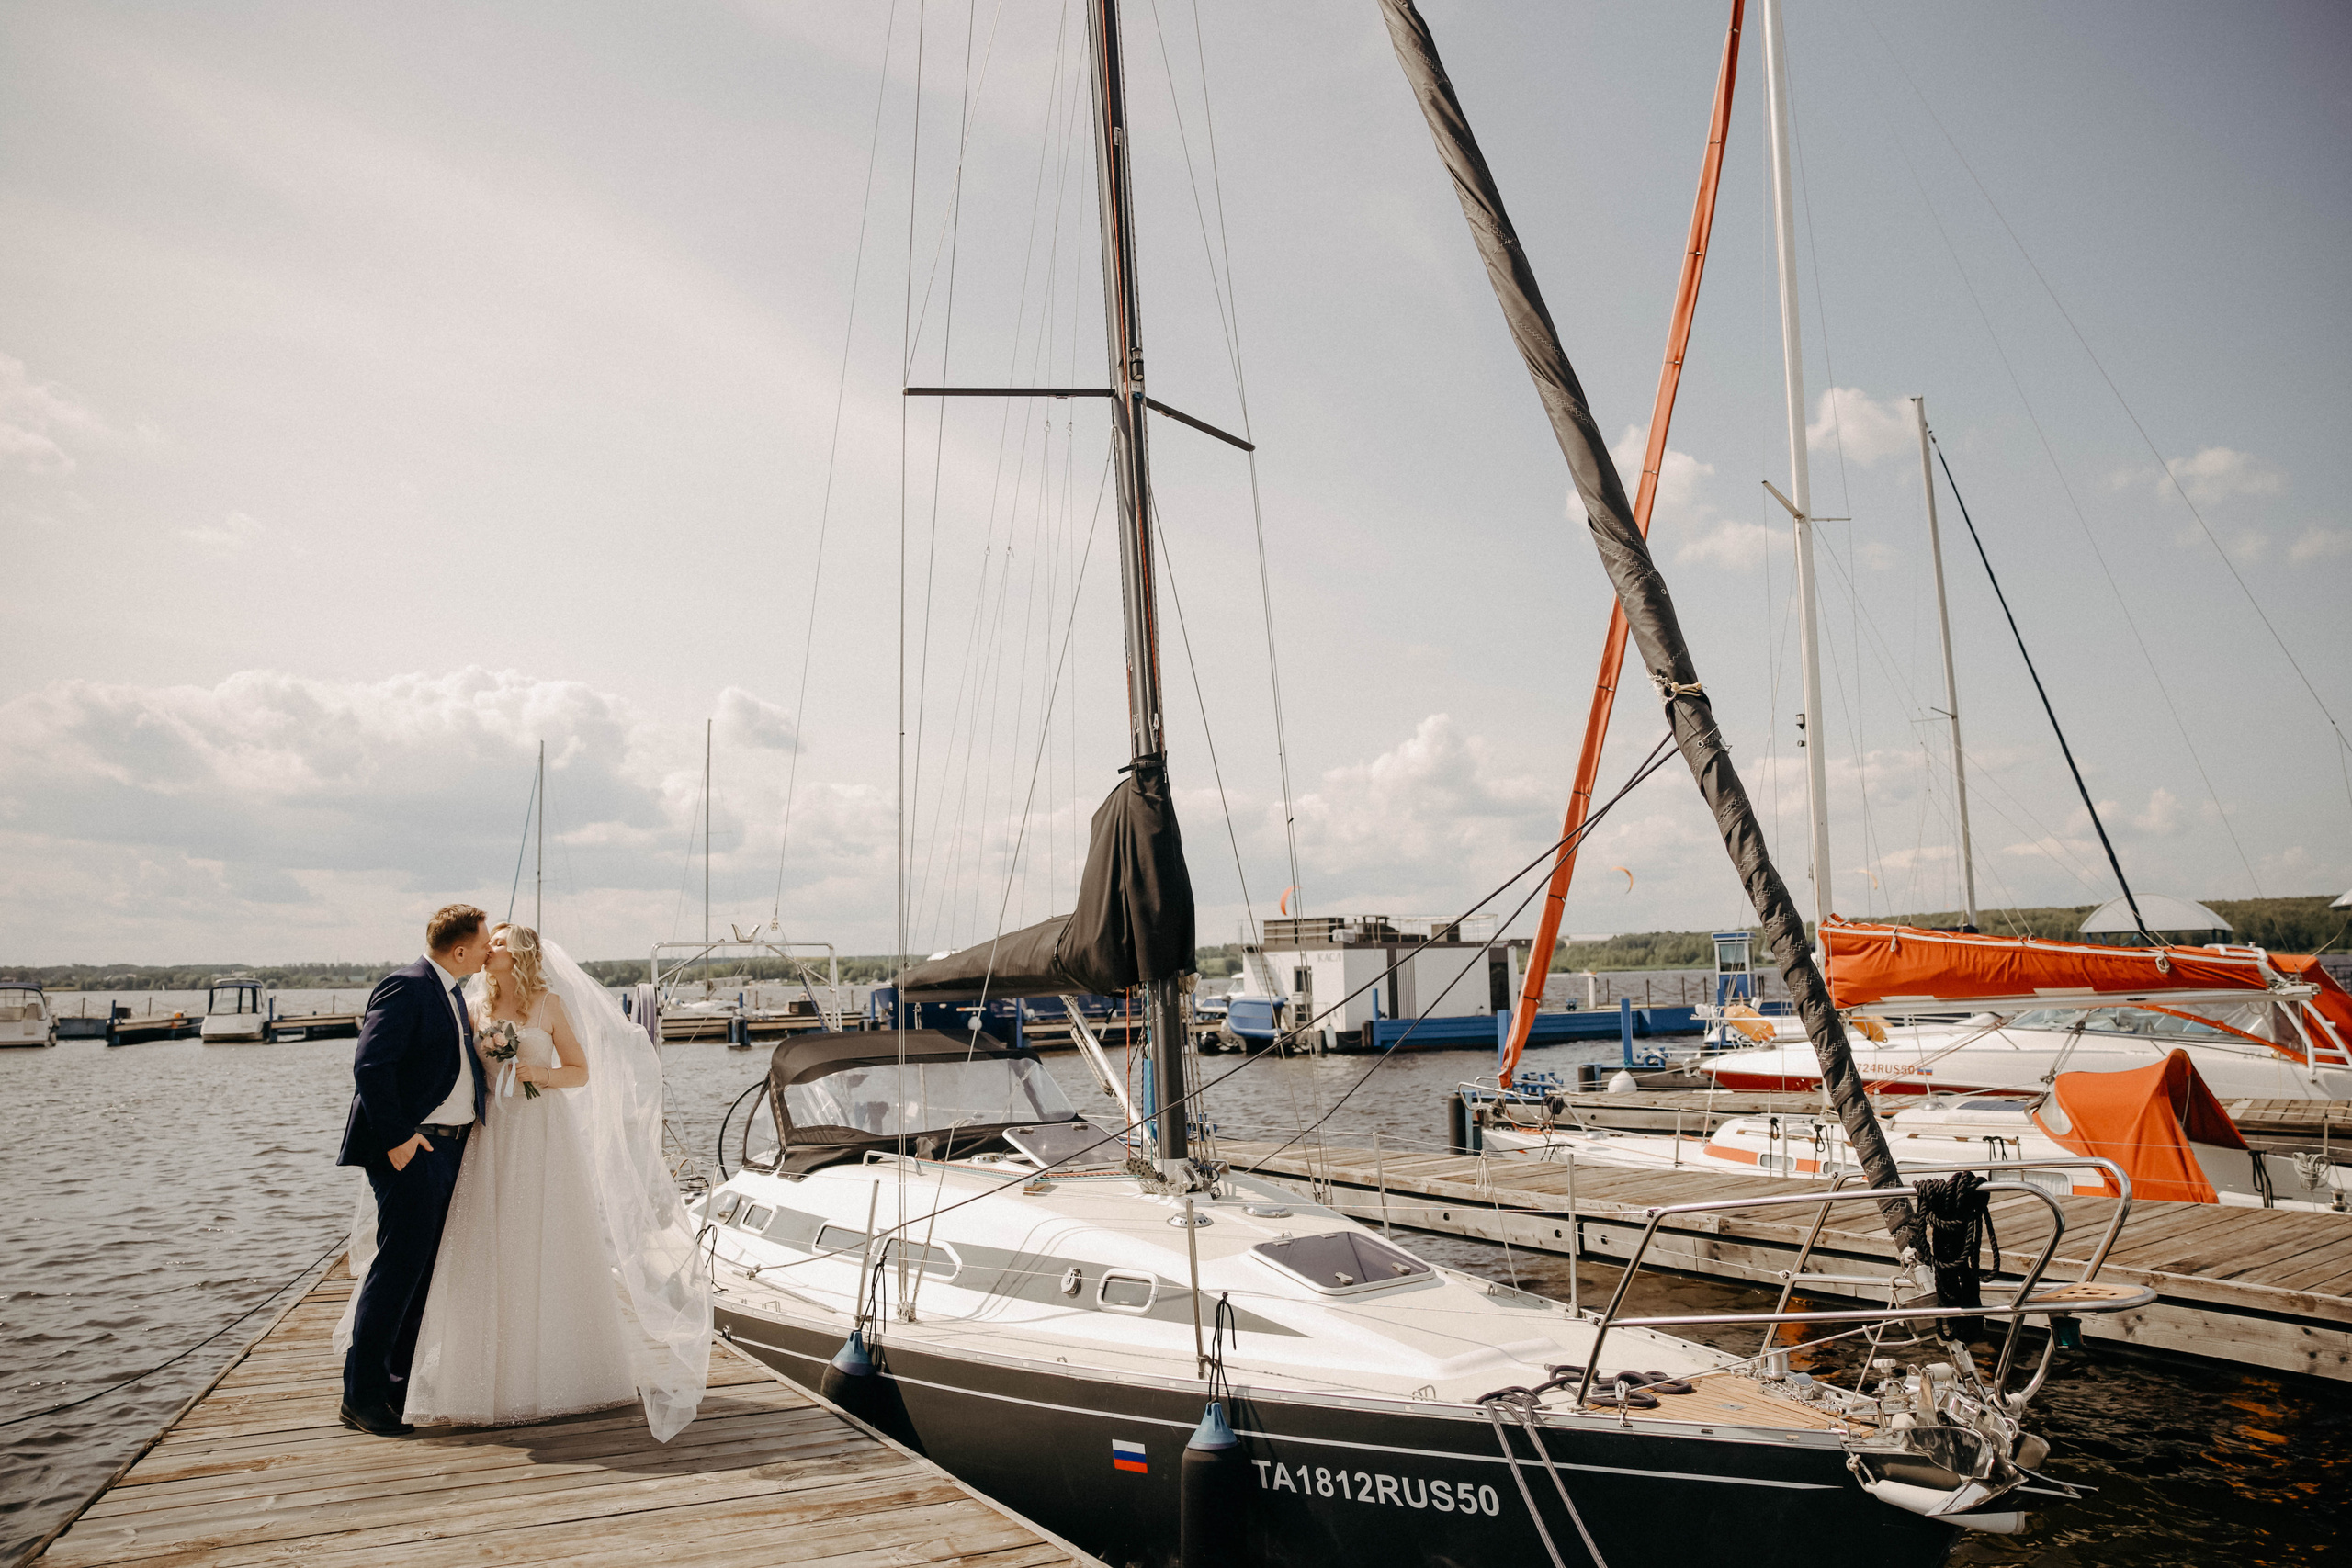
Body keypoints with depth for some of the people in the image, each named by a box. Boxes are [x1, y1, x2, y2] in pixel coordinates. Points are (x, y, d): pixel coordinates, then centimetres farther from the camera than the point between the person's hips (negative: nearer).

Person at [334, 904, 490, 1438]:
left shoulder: (452, 993, 16)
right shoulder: (405, 988, -14)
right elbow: (370, 1064, -22)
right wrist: (395, 1136, -22)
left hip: (449, 1147, 10)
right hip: (411, 1150, -9)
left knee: (426, 1271, 14)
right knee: (398, 1268, -6)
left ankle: (401, 1381, 25)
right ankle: (362, 1396, 4)